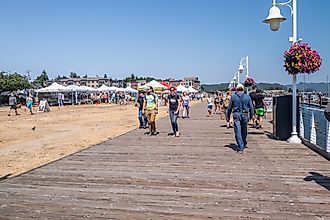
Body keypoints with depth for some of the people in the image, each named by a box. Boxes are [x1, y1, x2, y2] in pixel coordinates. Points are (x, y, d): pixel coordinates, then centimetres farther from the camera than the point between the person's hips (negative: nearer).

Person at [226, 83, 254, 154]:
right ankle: (243, 144, 37)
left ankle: (240, 148, -5)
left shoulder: (233, 97, 1)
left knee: (238, 132, -1)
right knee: (244, 131, 19)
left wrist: (228, 116, 18)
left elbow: (230, 108, 6)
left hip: (236, 114, -2)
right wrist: (251, 116, 15)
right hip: (245, 115, 2)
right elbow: (251, 107, 5)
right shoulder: (248, 97, 3)